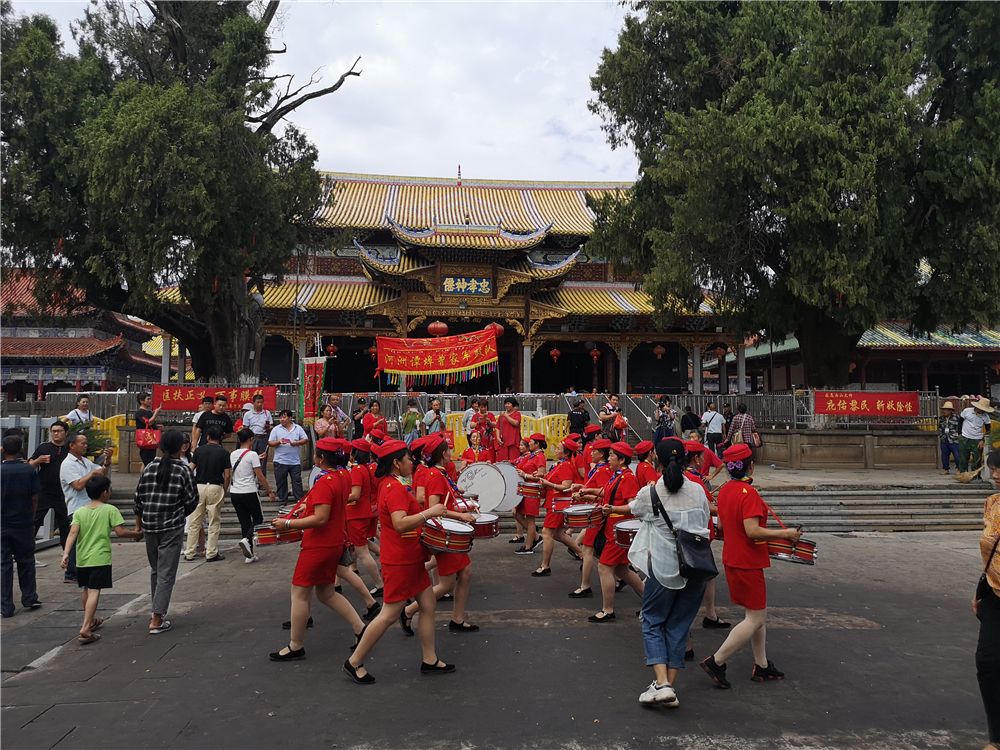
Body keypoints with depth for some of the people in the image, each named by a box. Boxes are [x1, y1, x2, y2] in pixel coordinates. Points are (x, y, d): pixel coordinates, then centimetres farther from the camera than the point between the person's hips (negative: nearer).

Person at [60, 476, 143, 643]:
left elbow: (73, 532, -8)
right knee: (94, 591, -8)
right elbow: (120, 532, -11)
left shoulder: (79, 512, 5)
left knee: (87, 590, 21)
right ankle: (85, 629, -19)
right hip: (100, 558, -5)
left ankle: (91, 620, 40)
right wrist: (137, 534, 4)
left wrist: (66, 553, -13)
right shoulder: (110, 510, -7)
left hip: (82, 559, 5)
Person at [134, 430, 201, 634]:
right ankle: (157, 620, -1)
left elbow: (139, 498, 7)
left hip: (149, 526, 5)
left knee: (155, 570, 20)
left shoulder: (150, 467, 3)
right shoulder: (183, 470, -7)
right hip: (172, 527, -4)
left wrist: (138, 525, 18)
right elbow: (191, 501, -4)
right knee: (166, 573, 0)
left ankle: (157, 609, 31)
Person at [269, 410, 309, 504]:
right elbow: (270, 443, 1)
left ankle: (299, 500, 8)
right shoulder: (276, 429, 3)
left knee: (297, 481, 2)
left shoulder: (298, 428, 6)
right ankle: (283, 501, 16)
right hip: (280, 461, 0)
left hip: (295, 461, 0)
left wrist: (297, 443, -10)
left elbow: (305, 439, 7)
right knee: (281, 482, 6)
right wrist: (279, 442, -18)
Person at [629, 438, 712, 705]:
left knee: (652, 622, 12)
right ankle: (670, 686, 17)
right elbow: (705, 524, 12)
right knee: (679, 626, 14)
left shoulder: (649, 493, -11)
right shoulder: (698, 491, -2)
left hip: (664, 568, -3)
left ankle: (662, 684, -2)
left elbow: (633, 510, 11)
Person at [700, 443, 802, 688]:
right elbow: (753, 531, -27)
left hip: (732, 558, 9)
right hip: (747, 563, -9)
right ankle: (716, 662, 0)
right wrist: (785, 533, -18)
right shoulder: (748, 492, -21)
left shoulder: (724, 490, 7)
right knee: (755, 619, -1)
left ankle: (761, 666, 26)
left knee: (759, 614, 18)